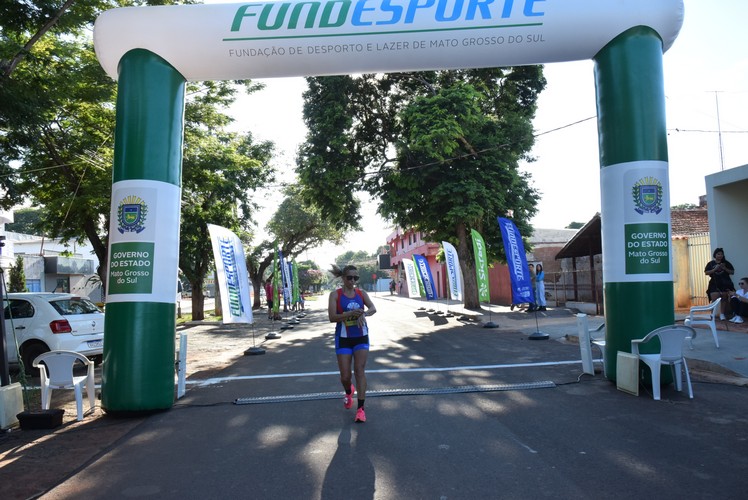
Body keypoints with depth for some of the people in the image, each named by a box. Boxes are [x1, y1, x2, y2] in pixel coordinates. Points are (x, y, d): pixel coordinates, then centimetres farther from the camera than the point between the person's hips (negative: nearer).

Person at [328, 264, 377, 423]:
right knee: (345, 376, 2)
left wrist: (364, 313, -33)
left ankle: (360, 409, 0)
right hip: (343, 338, -1)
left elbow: (373, 309, -11)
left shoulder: (361, 293, 1)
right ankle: (349, 392, 39)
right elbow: (332, 317, -16)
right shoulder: (335, 294, -8)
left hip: (361, 337, 2)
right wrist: (351, 313, -29)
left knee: (360, 371, -5)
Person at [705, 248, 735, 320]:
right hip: (714, 284, -1)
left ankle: (722, 314, 8)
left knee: (724, 299, 2)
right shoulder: (711, 263, 5)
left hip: (725, 284, 1)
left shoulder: (726, 263, 7)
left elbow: (732, 272, 7)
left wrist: (725, 269, -10)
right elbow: (706, 272, 0)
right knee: (714, 300, -8)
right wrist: (715, 269, -12)